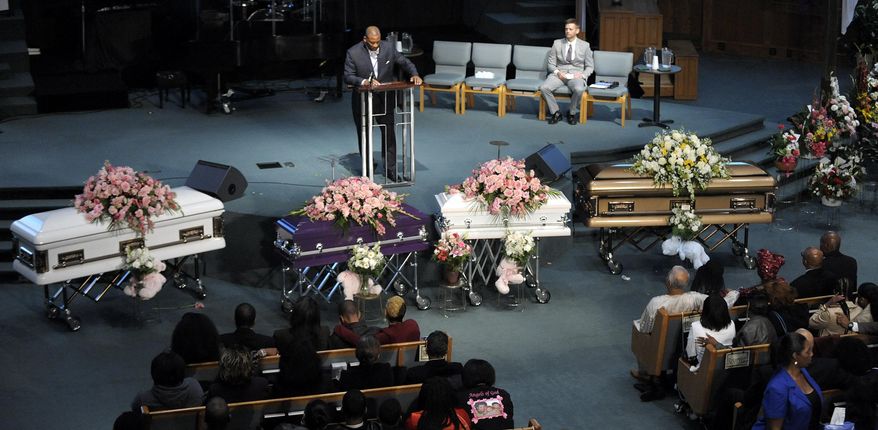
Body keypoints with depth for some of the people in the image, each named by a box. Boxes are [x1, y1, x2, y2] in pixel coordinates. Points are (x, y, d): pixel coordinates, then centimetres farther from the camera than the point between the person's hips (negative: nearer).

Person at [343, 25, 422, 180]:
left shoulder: (389, 48, -8)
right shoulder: (353, 53, -14)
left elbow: (404, 62, 4)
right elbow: (348, 76, -13)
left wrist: (414, 74, -14)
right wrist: (365, 82, -29)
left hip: (385, 98, 1)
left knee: (389, 132, 0)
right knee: (364, 134, 9)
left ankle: (390, 169, 8)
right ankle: (367, 169, 22)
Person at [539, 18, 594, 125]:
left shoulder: (584, 45, 8)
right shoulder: (557, 43, 10)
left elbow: (590, 67, 10)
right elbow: (551, 64, 10)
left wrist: (582, 74, -11)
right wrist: (557, 72, -11)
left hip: (576, 75, -2)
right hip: (559, 74, 2)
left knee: (579, 89, -38)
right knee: (544, 88, -29)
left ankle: (573, 113, -10)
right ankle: (555, 112, -7)